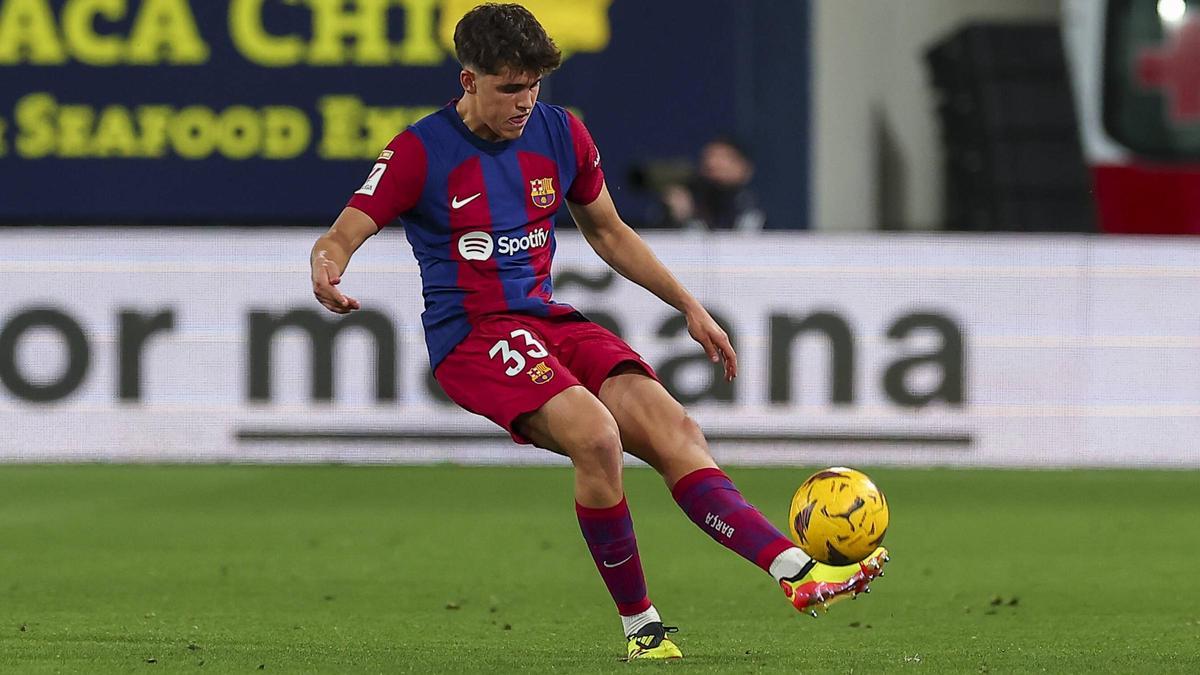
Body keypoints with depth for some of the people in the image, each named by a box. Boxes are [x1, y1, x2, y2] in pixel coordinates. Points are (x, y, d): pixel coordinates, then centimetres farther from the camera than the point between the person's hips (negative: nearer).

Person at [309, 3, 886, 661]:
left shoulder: (561, 135, 9)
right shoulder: (421, 151, -6)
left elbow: (610, 233, 23)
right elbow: (340, 237, -9)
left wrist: (690, 307, 20)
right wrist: (327, 272, -33)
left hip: (549, 320, 6)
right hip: (470, 335, -6)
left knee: (673, 428, -17)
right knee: (596, 435, -30)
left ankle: (797, 570, -31)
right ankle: (639, 624, -17)